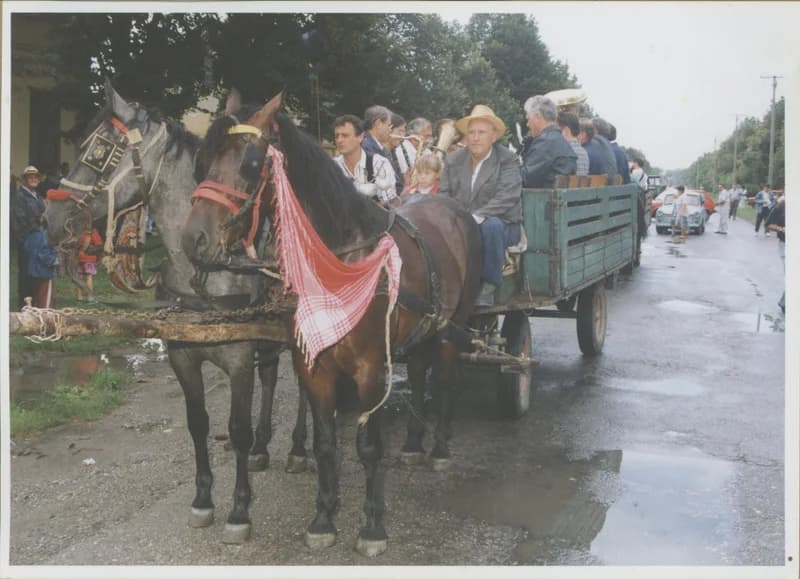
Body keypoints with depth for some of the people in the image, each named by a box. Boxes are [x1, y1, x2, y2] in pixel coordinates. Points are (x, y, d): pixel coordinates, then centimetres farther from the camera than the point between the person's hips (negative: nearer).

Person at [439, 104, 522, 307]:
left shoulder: (507, 160, -2)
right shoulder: (453, 160, 12)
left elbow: (507, 197, -16)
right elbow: (444, 194, 8)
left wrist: (477, 217, -29)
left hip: (502, 225, -3)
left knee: (491, 225, -38)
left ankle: (488, 286, -23)